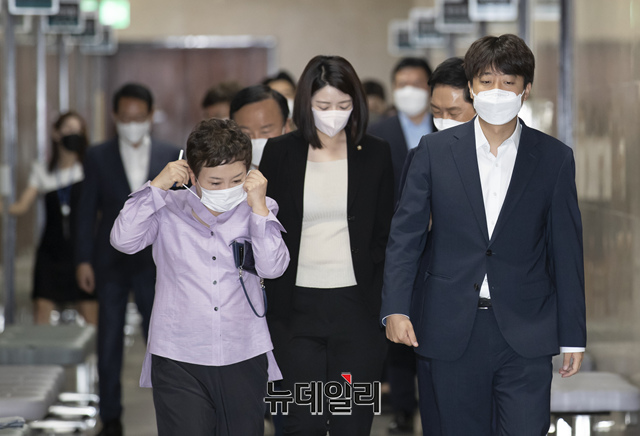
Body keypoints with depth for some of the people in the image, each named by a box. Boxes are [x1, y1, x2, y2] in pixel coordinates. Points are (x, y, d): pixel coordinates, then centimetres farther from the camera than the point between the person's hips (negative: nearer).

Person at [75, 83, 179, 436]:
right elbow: (87, 211, 2)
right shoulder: (98, 157, 3)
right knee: (109, 343, 6)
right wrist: (83, 260, -3)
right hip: (110, 263, 1)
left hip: (154, 262, 0)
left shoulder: (170, 156, 3)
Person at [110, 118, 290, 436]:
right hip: (179, 362, -2)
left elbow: (272, 268, -8)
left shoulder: (257, 211, 3)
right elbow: (124, 240, -11)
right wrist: (157, 186, -12)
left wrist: (259, 207, -14)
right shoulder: (169, 210, 2)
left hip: (244, 360, 2)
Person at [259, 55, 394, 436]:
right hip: (297, 305, 0)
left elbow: (385, 235, 9)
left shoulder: (375, 155, 4)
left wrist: (383, 303, 0)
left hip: (357, 304, 0)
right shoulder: (280, 153, 3)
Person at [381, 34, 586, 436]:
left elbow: (567, 251, 5)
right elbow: (406, 233, 3)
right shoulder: (436, 150, 4)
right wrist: (395, 309, -9)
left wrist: (573, 337, 4)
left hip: (525, 334, -1)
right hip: (451, 332, 1)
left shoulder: (555, 158, 3)